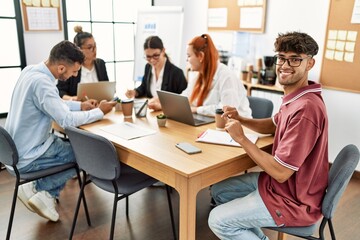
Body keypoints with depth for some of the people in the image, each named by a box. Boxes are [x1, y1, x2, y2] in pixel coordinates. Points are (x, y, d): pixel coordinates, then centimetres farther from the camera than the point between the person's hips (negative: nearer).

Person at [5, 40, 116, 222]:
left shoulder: (32, 70, 2)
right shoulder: (41, 82, -27)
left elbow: (55, 104, 14)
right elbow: (66, 120, -27)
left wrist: (80, 105, 5)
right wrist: (100, 111, -14)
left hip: (17, 148, 9)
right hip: (27, 157, -9)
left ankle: (46, 194, 12)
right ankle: (35, 188, 6)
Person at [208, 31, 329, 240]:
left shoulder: (305, 108, -31)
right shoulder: (297, 97, 1)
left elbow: (280, 172, -29)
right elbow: (273, 125, 19)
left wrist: (241, 138, -20)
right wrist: (240, 119, 0)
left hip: (293, 200, -10)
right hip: (282, 182, 10)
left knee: (218, 221, -9)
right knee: (219, 191, 16)